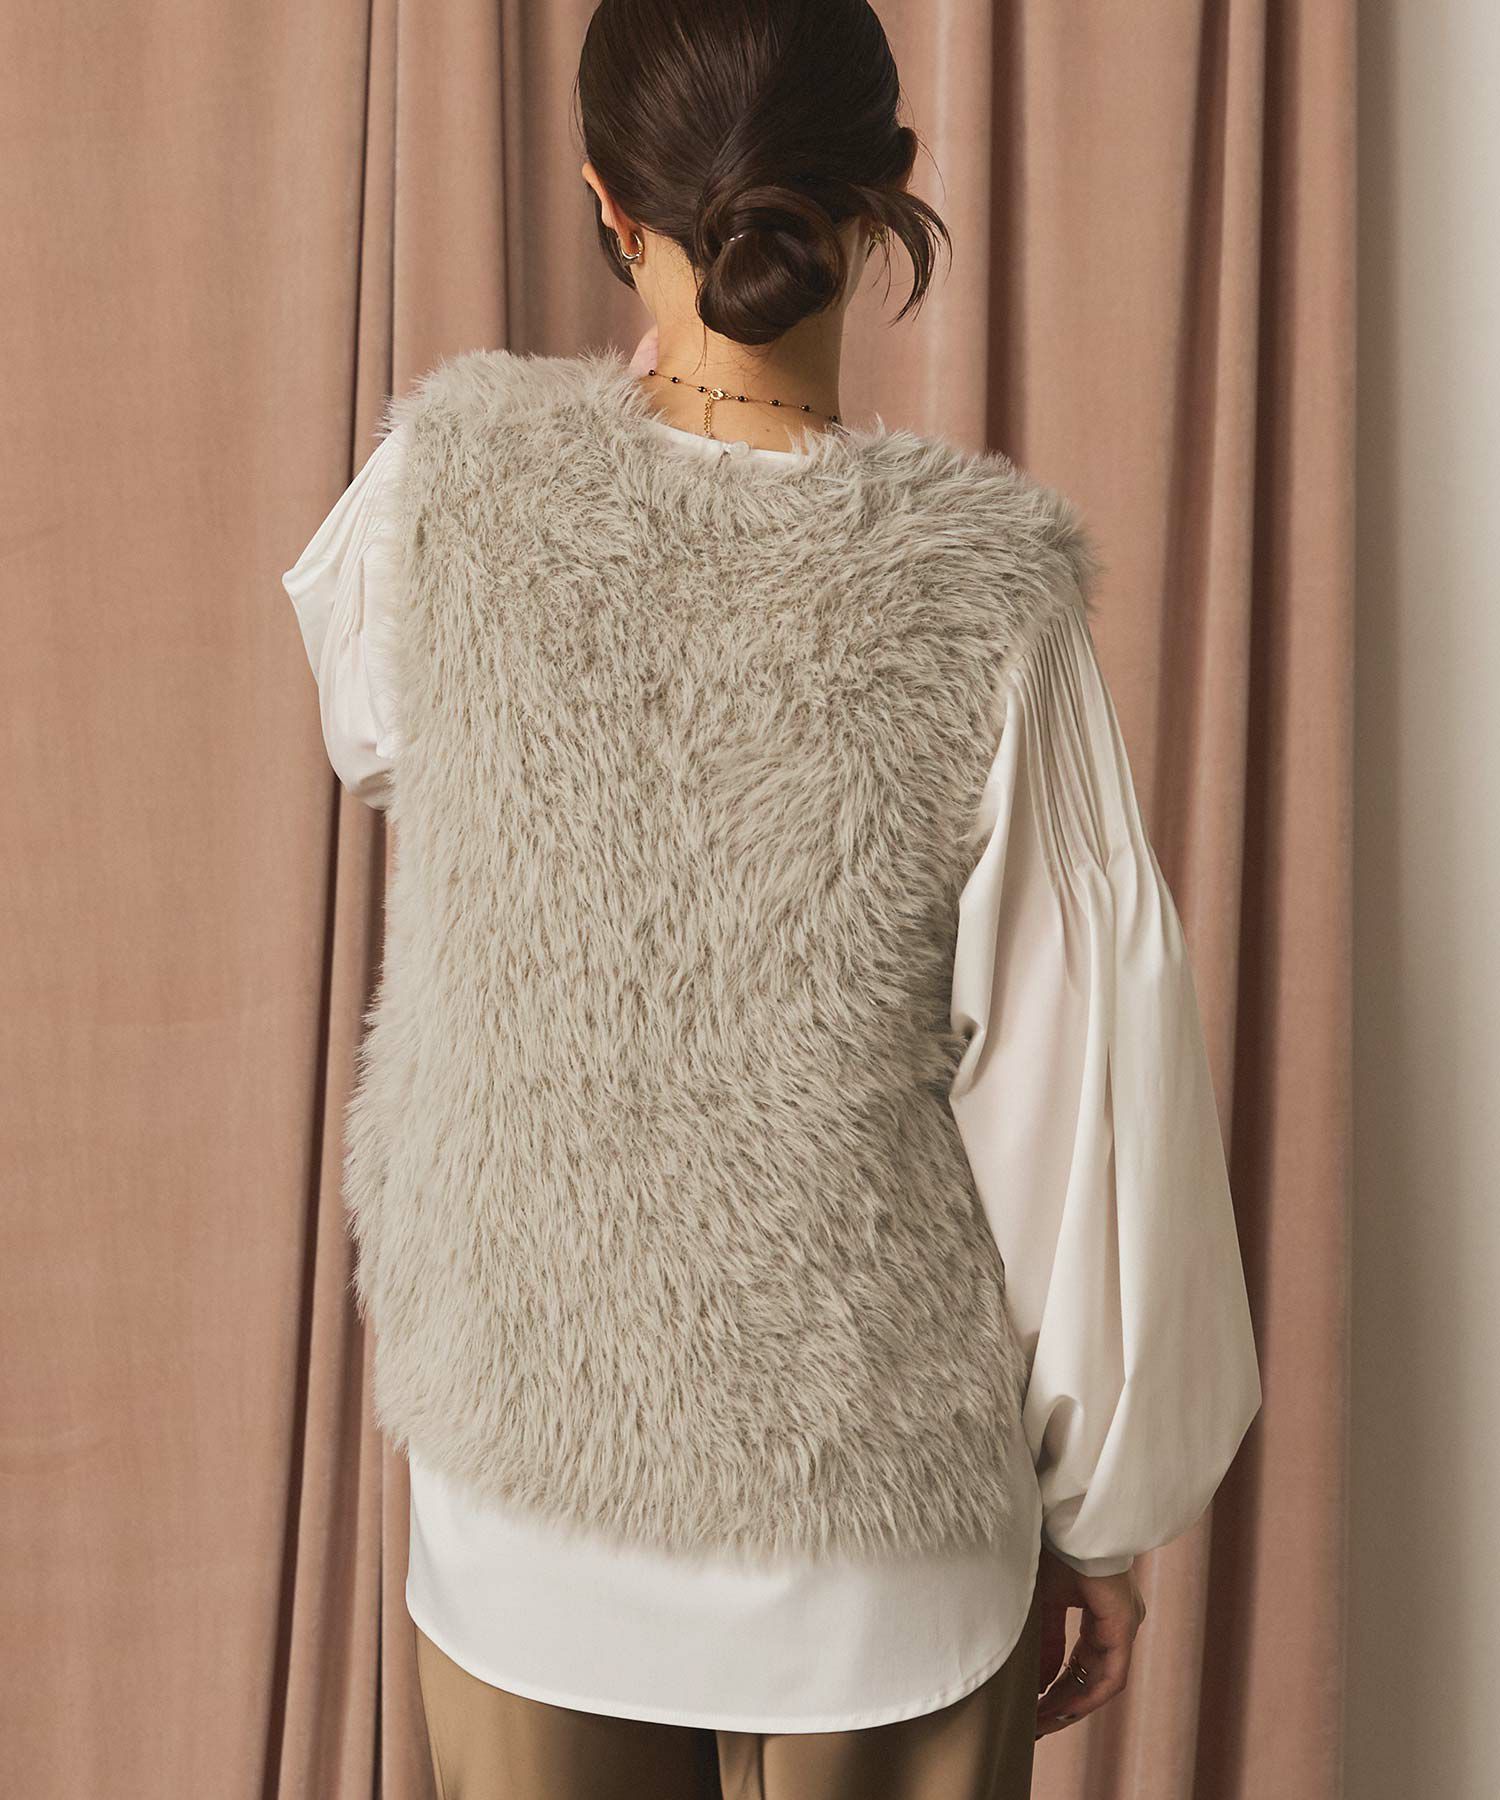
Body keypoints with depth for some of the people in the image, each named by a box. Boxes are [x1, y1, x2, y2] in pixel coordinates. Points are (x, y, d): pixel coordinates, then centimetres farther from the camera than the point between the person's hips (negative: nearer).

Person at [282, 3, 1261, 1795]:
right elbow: (1087, 1092, -12)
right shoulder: (979, 585, -18)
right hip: (887, 1541, -1)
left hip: (523, 1503, 2)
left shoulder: (453, 480, -13)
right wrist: (1106, 1514, 2)